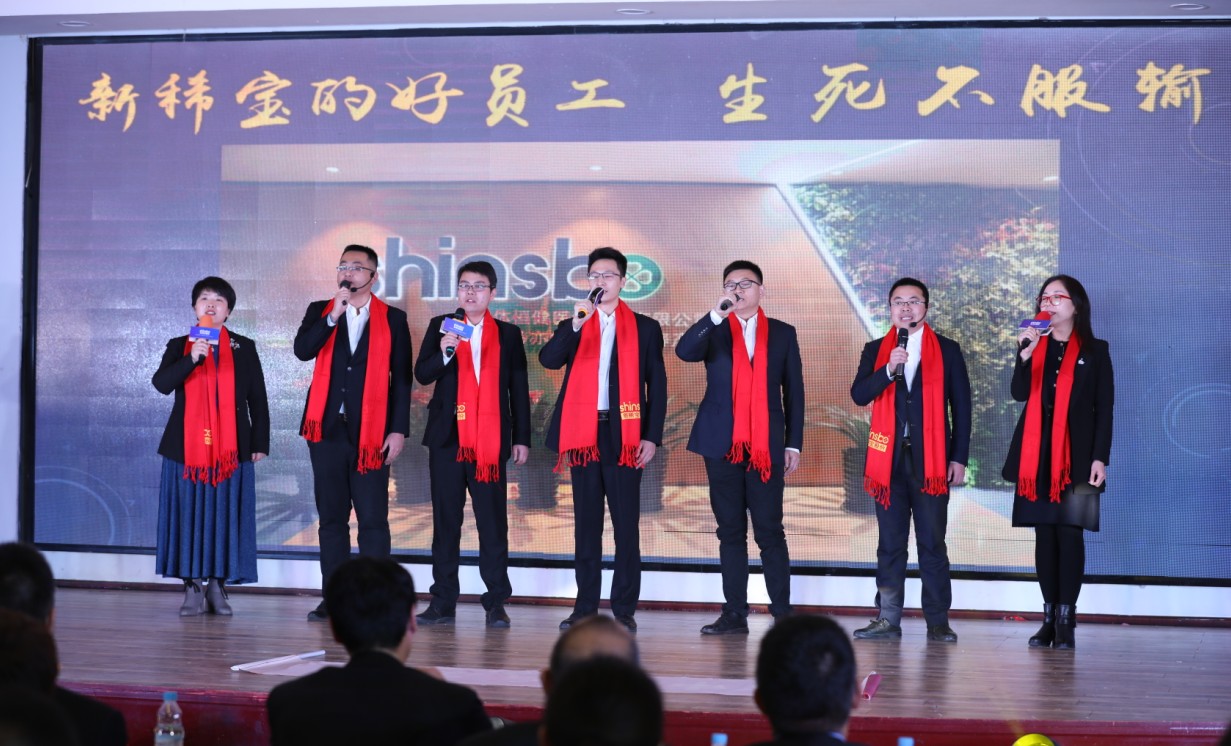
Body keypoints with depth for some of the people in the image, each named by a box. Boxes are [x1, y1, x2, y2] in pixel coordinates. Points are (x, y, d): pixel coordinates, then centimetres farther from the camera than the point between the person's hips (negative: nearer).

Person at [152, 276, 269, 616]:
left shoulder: (245, 348, 9)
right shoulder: (179, 346, 8)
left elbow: (258, 399, 9)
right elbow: (162, 383, -9)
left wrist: (260, 442, 2)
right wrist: (191, 359, -23)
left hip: (231, 448, 0)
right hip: (187, 447, 0)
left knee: (225, 517, 0)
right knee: (189, 516, 1)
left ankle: (218, 587, 9)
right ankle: (192, 588, 8)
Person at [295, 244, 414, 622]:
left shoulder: (393, 319, 5)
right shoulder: (320, 311, 11)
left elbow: (401, 378, 2)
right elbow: (302, 350, -6)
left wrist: (399, 429, -5)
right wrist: (333, 316, -15)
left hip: (370, 431, -2)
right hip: (327, 428, 3)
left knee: (373, 519, -5)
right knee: (331, 516, 6)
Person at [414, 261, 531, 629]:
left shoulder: (508, 334, 9)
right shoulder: (441, 327, 9)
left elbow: (519, 389, 8)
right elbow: (422, 374, 1)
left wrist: (521, 438, 4)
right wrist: (444, 352, -19)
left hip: (491, 439, -1)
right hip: (447, 436, 1)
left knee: (493, 522, -2)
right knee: (445, 519, 3)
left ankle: (496, 602, 1)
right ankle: (443, 602, 7)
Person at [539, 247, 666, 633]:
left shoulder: (645, 328, 8)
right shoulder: (573, 327, 13)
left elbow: (656, 385, 5)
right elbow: (548, 359, -5)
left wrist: (652, 437, -3)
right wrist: (575, 325, -18)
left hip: (624, 436, -2)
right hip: (584, 434, 2)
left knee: (626, 526, -1)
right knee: (586, 526, 6)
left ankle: (624, 609, 4)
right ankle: (585, 608, 10)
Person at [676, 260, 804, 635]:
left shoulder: (783, 333, 9)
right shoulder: (713, 331, 9)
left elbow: (794, 391, 8)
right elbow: (685, 351, -12)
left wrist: (794, 443, 3)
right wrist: (716, 315, -23)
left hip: (767, 446, -1)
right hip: (723, 445, 1)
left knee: (770, 532, -3)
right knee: (730, 531, 5)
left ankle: (783, 613, 0)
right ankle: (734, 614, 7)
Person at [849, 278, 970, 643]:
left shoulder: (947, 350, 7)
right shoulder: (876, 350, 11)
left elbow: (961, 406, 5)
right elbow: (859, 395, -2)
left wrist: (959, 458, -1)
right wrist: (889, 369, -18)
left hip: (931, 459, -2)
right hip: (889, 458, 2)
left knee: (932, 543, 0)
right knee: (890, 542, 4)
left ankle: (938, 622, 4)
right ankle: (888, 619, 8)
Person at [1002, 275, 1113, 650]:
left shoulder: (1095, 351, 6)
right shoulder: (1035, 347, 13)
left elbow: (1104, 409, 2)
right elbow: (1019, 393, -2)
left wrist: (1100, 457, -6)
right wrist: (1024, 355, -16)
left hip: (1076, 456, -3)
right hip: (1037, 455, 3)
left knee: (1070, 532, -8)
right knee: (1044, 533, 3)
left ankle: (1066, 620, -6)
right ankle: (1049, 618, 7)